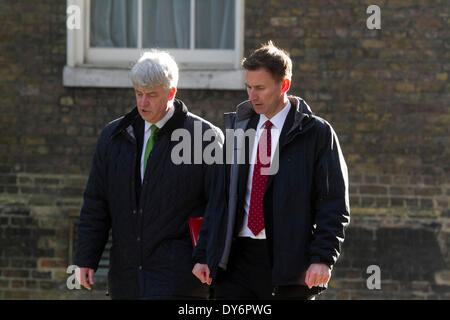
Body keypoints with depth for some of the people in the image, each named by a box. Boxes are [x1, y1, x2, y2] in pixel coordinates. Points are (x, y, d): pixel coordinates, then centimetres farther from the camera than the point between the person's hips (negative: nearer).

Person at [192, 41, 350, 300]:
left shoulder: (317, 133, -1)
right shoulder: (238, 128, 13)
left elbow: (334, 206, -4)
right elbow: (220, 198, 15)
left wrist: (322, 258, -16)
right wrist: (203, 255, 7)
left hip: (290, 261, -3)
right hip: (237, 259, 4)